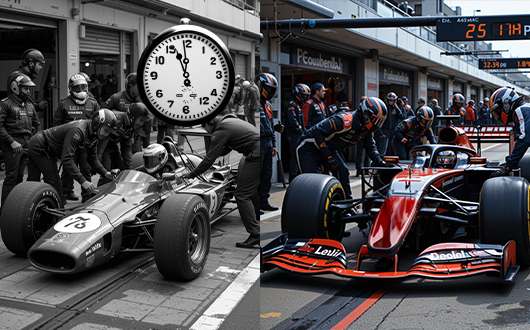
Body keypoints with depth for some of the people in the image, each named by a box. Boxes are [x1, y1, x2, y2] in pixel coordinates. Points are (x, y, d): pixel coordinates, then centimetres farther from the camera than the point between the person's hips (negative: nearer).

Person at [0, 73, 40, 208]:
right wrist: (12, 142, -18)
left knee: (20, 176, 11)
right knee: (11, 176, -6)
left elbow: (36, 124, 27)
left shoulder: (30, 105, 16)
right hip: (12, 145, -6)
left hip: (27, 144, 6)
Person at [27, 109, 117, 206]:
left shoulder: (93, 135, -6)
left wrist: (105, 172, -12)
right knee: (54, 182, -8)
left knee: (32, 181, 15)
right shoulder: (78, 130, -35)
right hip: (39, 147, -9)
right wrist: (82, 181, -42)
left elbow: (92, 159, 4)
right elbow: (66, 159, -40)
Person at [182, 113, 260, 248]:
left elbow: (210, 159, -8)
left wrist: (191, 174, 1)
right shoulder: (228, 122, 20)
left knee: (242, 195, -6)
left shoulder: (221, 131, -9)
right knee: (252, 193, 19)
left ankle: (255, 234, -8)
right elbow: (225, 149, 32)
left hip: (256, 155, -10)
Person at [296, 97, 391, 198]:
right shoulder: (345, 120, -32)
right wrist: (328, 156, -28)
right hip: (309, 147, -8)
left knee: (343, 172, -4)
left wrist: (379, 161, -12)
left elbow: (370, 147, 9)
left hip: (329, 149, 8)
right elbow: (317, 131, -31)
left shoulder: (367, 130, -4)